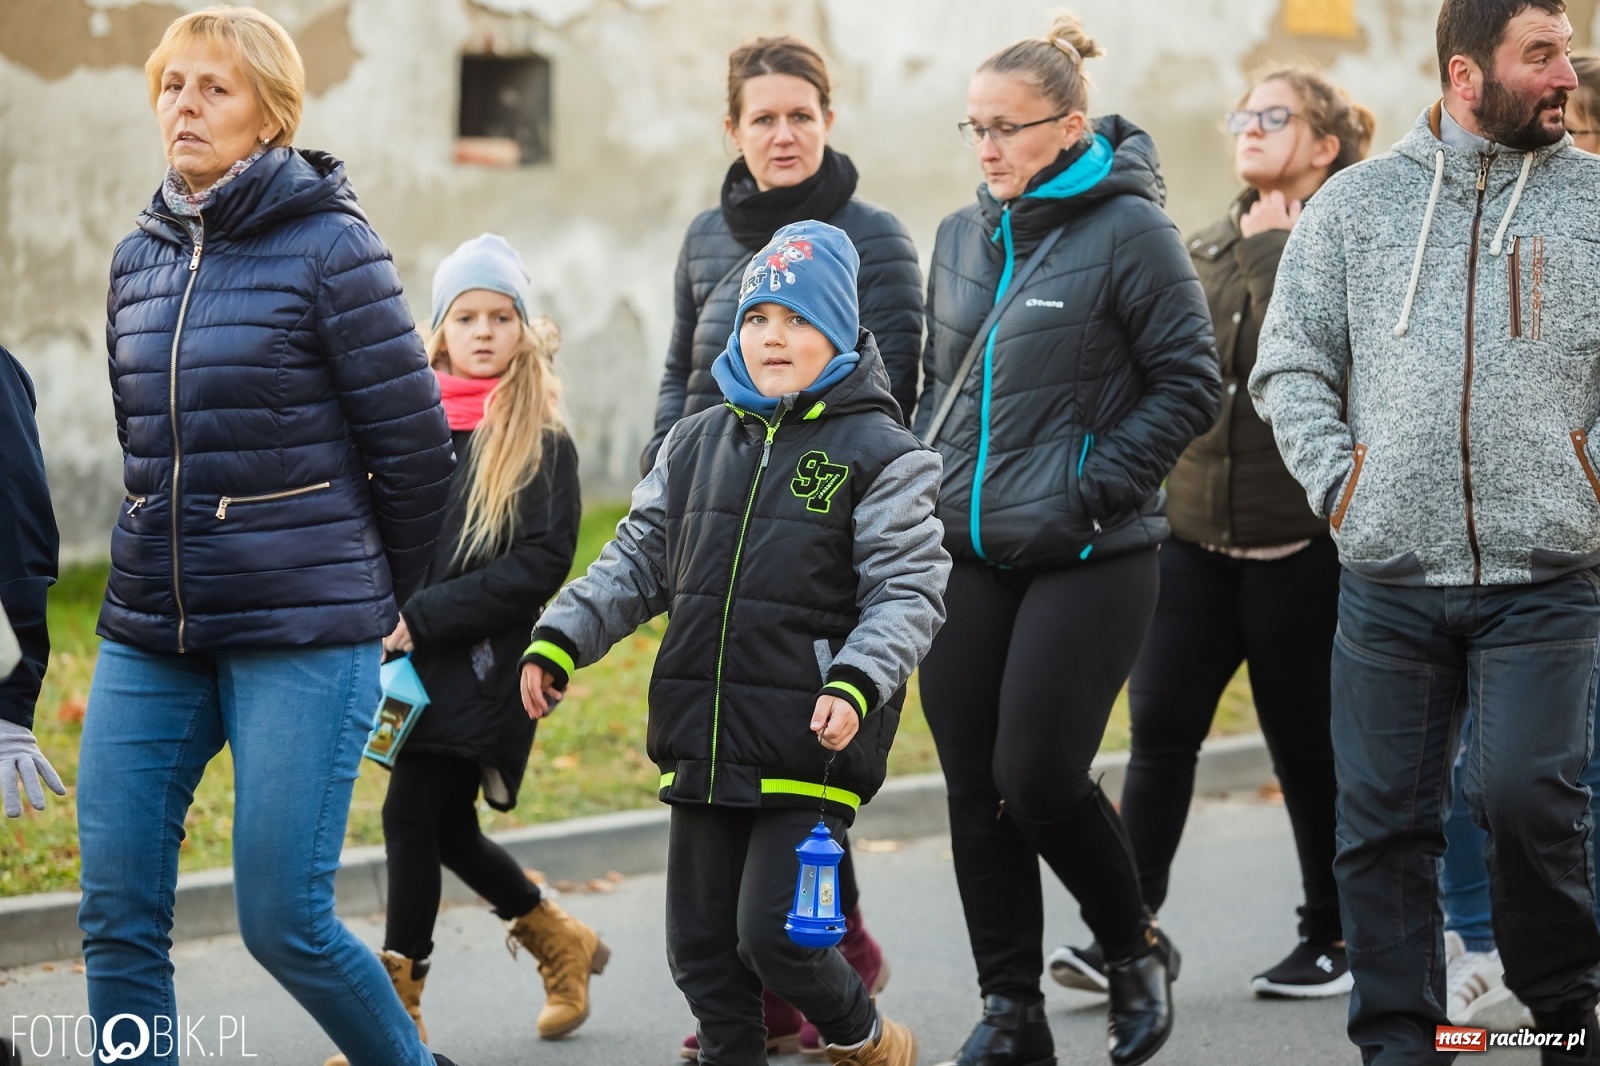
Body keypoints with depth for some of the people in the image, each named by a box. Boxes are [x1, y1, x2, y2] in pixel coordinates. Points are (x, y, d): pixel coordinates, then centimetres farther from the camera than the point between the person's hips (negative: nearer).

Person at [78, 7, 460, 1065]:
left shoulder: (329, 246, -8)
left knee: (284, 920, -5)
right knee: (117, 918, 0)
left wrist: (381, 594, 6)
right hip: (149, 634, 6)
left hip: (303, 639, -6)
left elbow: (413, 442, -5)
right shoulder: (139, 257, 11)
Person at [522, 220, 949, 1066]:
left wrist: (857, 683, -23)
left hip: (808, 753, -6)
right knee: (701, 946, 9)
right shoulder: (696, 445, 12)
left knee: (774, 937, -9)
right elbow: (637, 562, 15)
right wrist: (560, 638, 2)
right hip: (702, 747, 6)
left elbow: (908, 592, -8)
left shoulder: (881, 455, -4)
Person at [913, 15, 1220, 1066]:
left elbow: (1190, 385, -9)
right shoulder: (962, 237, 10)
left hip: (1086, 561, -6)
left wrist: (1092, 490, -14)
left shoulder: (1129, 230, -8)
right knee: (977, 790, 5)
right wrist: (923, 490, 8)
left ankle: (1136, 947, 17)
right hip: (964, 555, 6)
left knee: (1037, 779, -9)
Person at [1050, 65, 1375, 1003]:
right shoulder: (1207, 249, 14)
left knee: (1306, 740, 4)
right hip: (1195, 534, 5)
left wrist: (1273, 245, -15)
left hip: (1299, 538, -5)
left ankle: (1334, 938, 17)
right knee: (1162, 725, -5)